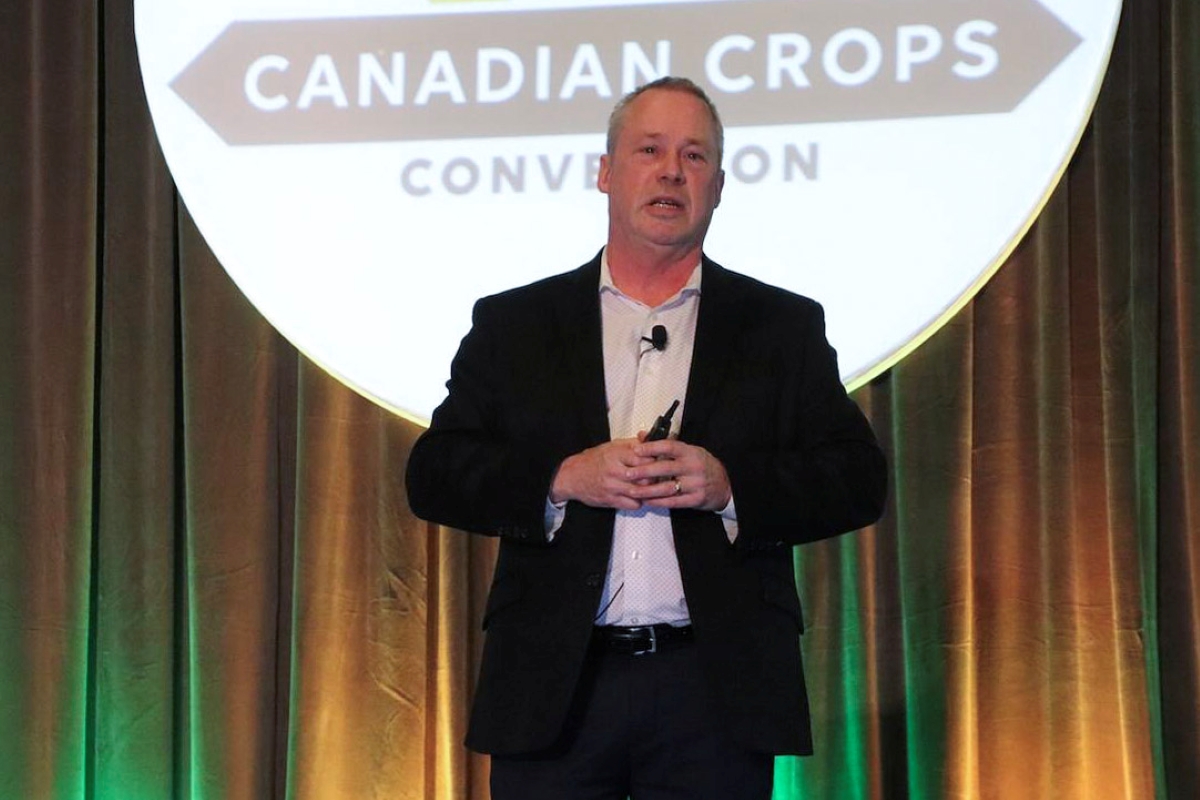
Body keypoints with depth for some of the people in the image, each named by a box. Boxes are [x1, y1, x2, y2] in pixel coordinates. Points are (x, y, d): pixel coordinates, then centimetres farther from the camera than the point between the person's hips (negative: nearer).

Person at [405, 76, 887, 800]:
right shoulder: (514, 325, 12)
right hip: (555, 686, 0)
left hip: (718, 691, 0)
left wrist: (731, 485, -12)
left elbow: (860, 481, 4)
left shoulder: (784, 327, 12)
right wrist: (564, 477, -11)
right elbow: (434, 475, 4)